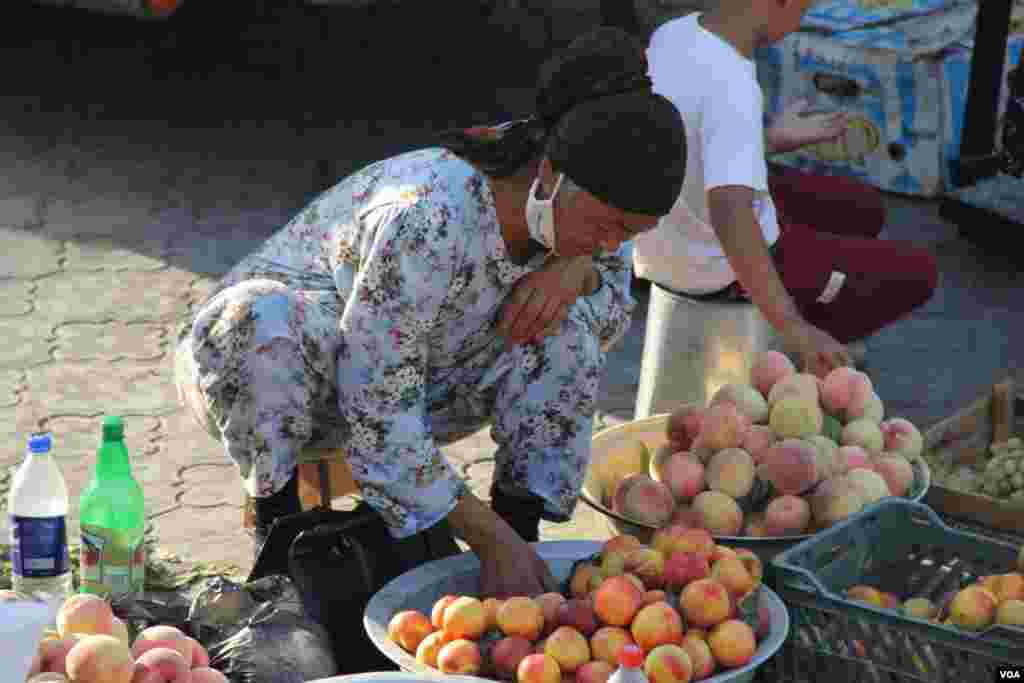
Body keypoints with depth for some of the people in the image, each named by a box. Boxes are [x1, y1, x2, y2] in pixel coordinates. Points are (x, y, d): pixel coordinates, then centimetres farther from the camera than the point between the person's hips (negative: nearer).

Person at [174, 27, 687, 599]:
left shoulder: (566, 199, -15)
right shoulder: (430, 219, -38)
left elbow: (617, 305, 4)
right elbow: (378, 419, -36)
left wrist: (577, 269, -19)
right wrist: (490, 541, -35)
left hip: (409, 376, 6)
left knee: (567, 330, -15)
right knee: (264, 318, -41)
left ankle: (524, 523, -10)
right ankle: (275, 522, -17)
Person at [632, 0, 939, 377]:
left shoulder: (671, 36, -6)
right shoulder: (731, 88, -33)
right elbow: (729, 212, -44)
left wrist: (770, 139, 14)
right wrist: (791, 326, -44)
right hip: (719, 265, -8)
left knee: (863, 210, 25)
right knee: (916, 272, 4)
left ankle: (822, 358, 37)